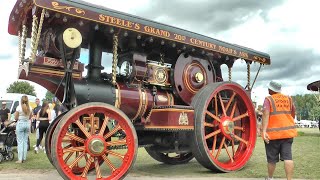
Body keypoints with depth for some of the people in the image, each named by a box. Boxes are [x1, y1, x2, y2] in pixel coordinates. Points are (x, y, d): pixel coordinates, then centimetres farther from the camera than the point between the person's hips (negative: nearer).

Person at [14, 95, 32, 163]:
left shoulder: (19, 107, -10)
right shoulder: (29, 108, 1)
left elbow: (16, 118, -6)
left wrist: (19, 118, 14)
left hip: (20, 124, -4)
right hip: (27, 124, 4)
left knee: (20, 142, 0)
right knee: (25, 141, 11)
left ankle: (20, 159, 0)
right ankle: (24, 158, 16)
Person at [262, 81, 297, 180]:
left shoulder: (268, 99, -5)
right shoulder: (288, 99, 10)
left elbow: (265, 115, -17)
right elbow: (293, 114, 23)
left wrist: (264, 131, -23)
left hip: (273, 133, -3)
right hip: (288, 132, 4)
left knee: (272, 158, 10)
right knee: (287, 157, -1)